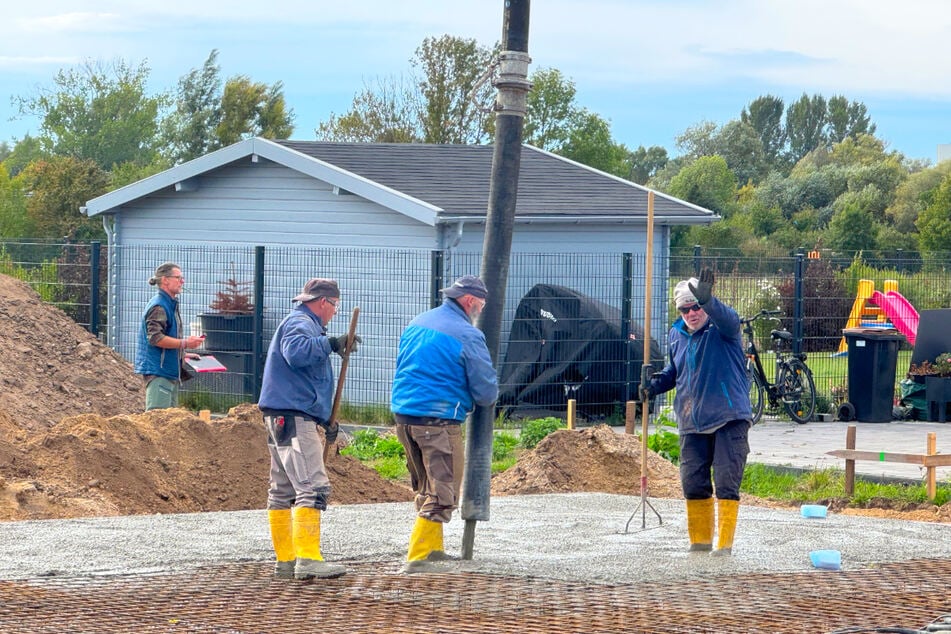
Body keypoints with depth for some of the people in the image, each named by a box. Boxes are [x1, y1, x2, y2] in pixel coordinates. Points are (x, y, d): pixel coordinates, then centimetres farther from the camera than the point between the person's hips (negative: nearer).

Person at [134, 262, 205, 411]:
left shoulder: (171, 304, 18)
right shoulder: (158, 307, -14)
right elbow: (155, 338, -23)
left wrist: (183, 355, 18)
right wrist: (184, 343, -20)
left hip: (170, 371, 11)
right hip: (158, 370, -11)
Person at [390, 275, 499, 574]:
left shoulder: (416, 324, 13)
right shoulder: (468, 335, -10)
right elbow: (486, 391, -9)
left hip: (403, 414, 8)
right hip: (439, 421, -8)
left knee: (425, 487, 21)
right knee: (442, 492, -3)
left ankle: (433, 548, 29)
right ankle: (417, 558, -10)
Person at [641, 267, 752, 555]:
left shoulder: (721, 327, -6)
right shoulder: (675, 335, 11)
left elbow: (728, 319, -33)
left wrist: (707, 301, -53)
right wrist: (653, 385, 7)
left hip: (729, 419, -6)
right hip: (692, 423, 6)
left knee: (727, 483, -7)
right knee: (693, 484, 6)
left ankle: (725, 543, -2)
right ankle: (700, 541, 19)